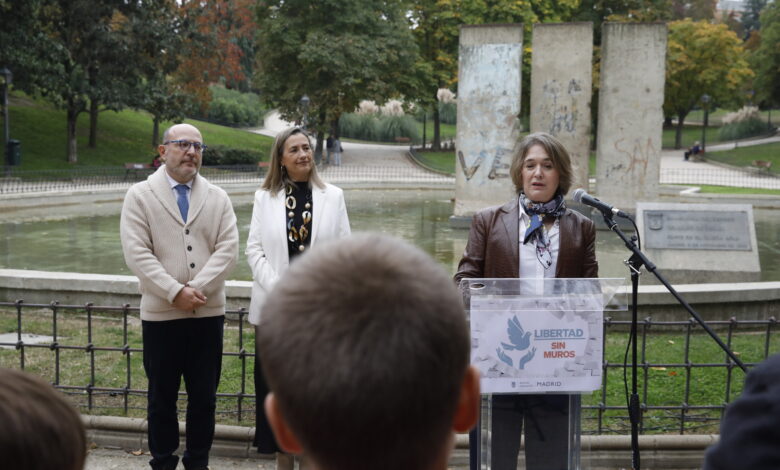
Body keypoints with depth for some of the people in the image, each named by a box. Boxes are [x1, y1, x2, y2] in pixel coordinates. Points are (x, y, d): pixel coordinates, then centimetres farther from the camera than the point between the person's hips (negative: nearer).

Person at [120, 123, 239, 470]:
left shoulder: (217, 198, 8)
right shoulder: (140, 195, 2)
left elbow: (227, 249, -2)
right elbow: (137, 253, -8)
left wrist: (197, 289, -15)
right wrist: (175, 292, -16)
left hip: (208, 312, 2)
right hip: (161, 313, -2)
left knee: (204, 396, 8)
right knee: (162, 396, 9)